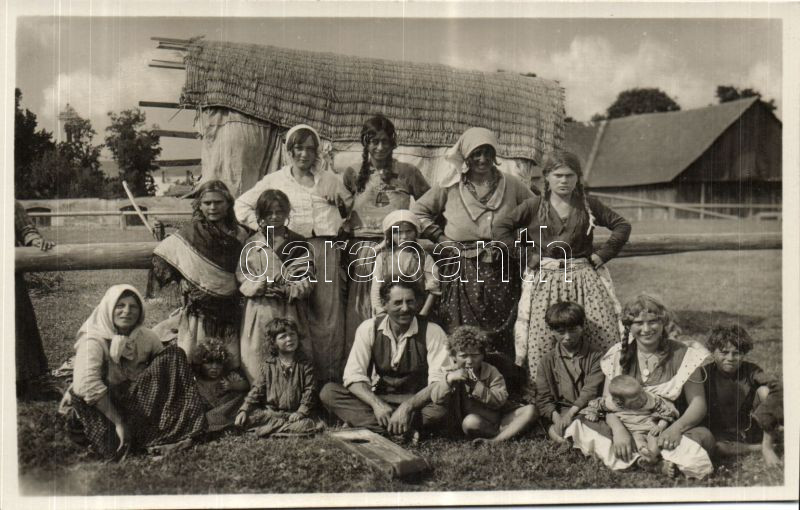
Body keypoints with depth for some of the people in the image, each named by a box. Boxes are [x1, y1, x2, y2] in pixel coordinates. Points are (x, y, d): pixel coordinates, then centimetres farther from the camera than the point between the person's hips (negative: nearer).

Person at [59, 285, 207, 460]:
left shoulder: (146, 337, -1)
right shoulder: (93, 340, -16)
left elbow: (169, 368, -2)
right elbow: (88, 384, -30)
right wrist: (118, 422, -33)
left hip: (139, 402, 4)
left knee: (174, 354, -11)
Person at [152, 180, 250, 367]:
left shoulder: (239, 234, 6)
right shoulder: (190, 234, -4)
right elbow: (162, 254, 2)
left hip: (229, 312, 3)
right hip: (199, 309, -3)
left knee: (230, 366, 7)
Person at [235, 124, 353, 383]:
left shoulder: (329, 179, 17)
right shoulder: (274, 180, 12)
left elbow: (350, 204, 26)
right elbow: (242, 205, 14)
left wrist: (338, 222, 10)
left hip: (326, 251, 1)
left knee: (327, 312, -1)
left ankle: (329, 376, 6)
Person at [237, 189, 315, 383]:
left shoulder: (299, 244, 7)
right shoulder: (251, 244, 10)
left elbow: (306, 281, 1)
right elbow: (242, 277, 6)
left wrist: (285, 290, -14)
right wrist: (260, 286, -13)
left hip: (289, 312, -1)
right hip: (259, 312, 1)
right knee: (258, 359, -1)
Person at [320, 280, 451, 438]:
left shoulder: (432, 332, -11)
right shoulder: (369, 328, -5)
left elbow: (439, 382, -19)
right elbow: (353, 375, -12)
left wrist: (407, 406, -34)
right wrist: (376, 404, -30)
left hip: (417, 401, -2)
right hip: (377, 398, 3)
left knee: (440, 408, -36)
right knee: (328, 391, -20)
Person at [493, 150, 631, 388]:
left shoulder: (589, 205, 7)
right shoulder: (534, 205, 3)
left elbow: (622, 226, 11)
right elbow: (501, 229, 0)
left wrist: (601, 255, 1)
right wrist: (528, 257, -5)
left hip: (584, 277, 1)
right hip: (545, 279, -1)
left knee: (601, 333, -7)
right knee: (543, 339, -7)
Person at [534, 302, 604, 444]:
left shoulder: (595, 357, 6)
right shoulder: (547, 361, 11)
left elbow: (591, 390, -7)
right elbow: (543, 397, 3)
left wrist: (571, 413, -22)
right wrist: (557, 418, -18)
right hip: (558, 413, 0)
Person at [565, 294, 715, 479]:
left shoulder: (683, 354, -2)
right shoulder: (618, 355, 4)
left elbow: (698, 403, -5)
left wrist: (676, 428, -27)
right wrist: (618, 428, -24)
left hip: (668, 432, -1)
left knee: (703, 436, -32)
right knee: (582, 425, -23)